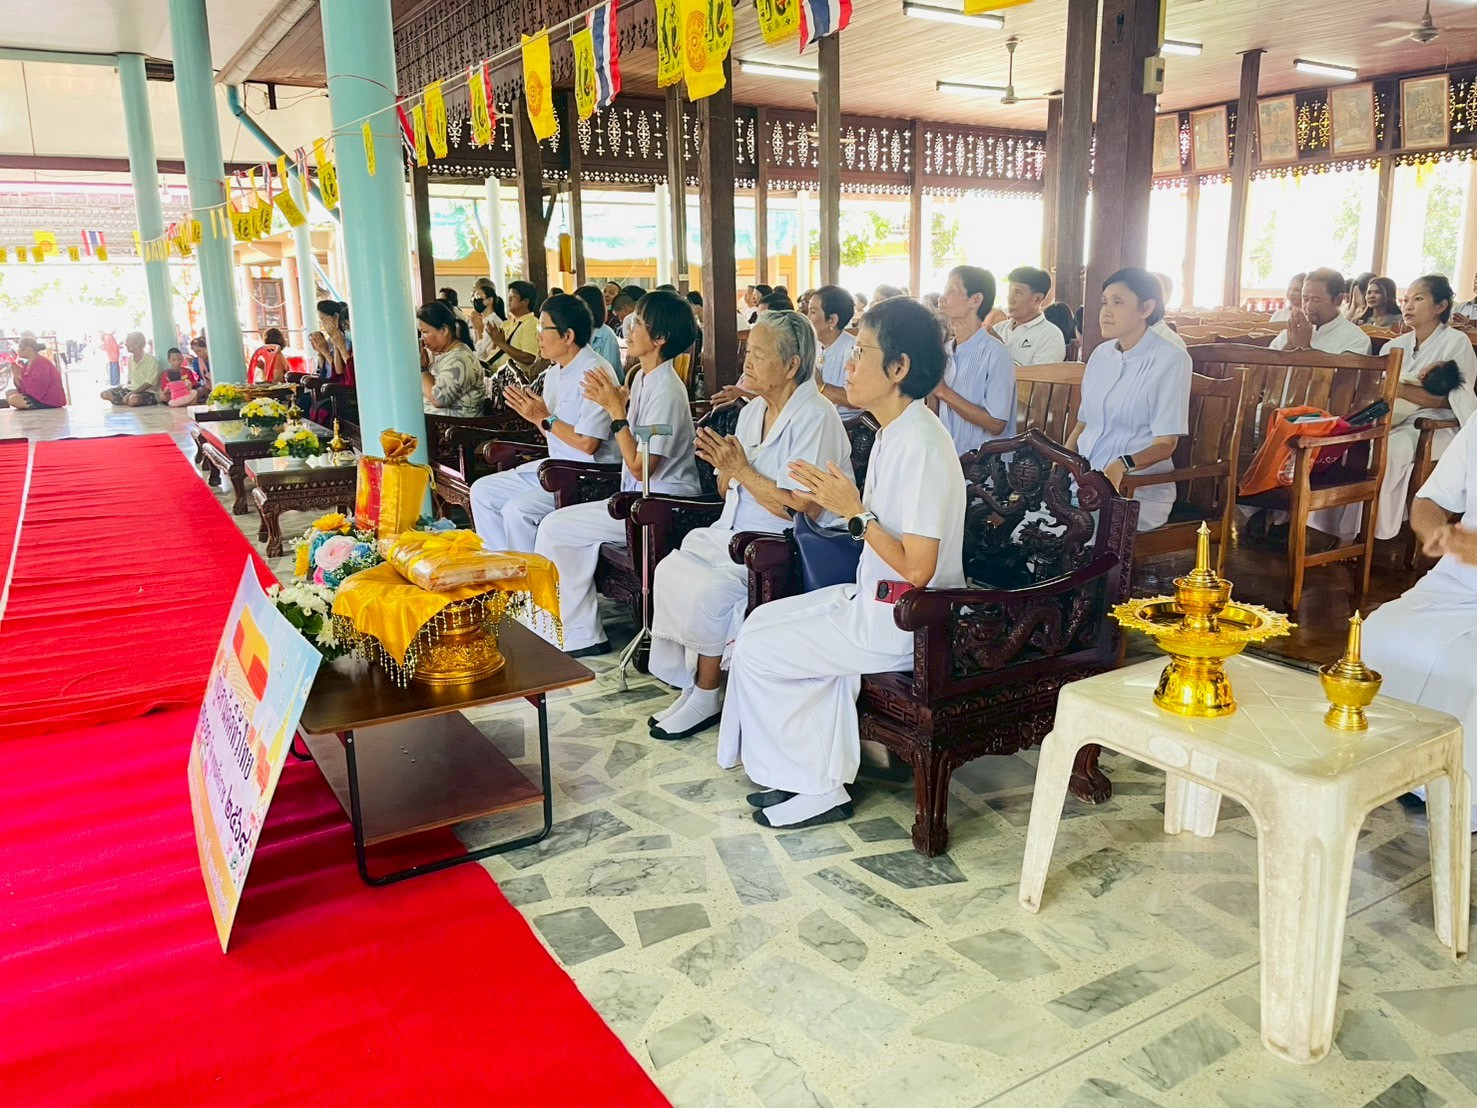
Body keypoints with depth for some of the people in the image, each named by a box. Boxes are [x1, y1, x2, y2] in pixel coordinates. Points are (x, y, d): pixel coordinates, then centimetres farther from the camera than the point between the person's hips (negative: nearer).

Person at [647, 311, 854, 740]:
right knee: (670, 570, -13)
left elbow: (799, 504, -21)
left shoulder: (815, 415, -13)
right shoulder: (752, 410, 12)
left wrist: (742, 470, -14)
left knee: (709, 590, -25)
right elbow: (727, 490, 14)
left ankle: (705, 696, -3)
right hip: (734, 531, 8)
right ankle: (691, 684, -3)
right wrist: (727, 469, -9)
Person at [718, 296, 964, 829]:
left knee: (755, 650, -6)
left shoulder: (920, 445, -23)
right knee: (764, 621, 12)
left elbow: (916, 567, -25)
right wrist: (835, 497, 1)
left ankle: (816, 788, 10)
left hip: (903, 620, -10)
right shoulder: (894, 432, 9)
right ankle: (814, 778, 15)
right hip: (874, 597, 10)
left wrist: (855, 512, -20)